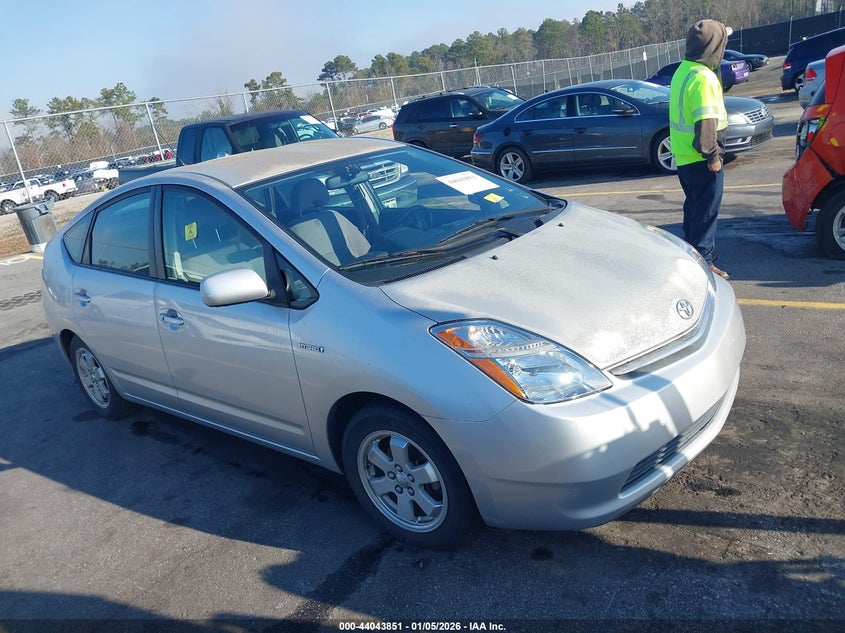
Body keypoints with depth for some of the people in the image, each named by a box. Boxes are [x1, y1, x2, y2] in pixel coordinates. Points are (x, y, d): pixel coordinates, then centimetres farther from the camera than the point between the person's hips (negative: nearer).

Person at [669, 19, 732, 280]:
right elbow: (706, 122, -24)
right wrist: (713, 156, -17)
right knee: (706, 212, -1)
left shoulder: (682, 71, 10)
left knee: (694, 208, 20)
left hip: (683, 157, 9)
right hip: (700, 160, -9)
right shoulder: (704, 77, -20)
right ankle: (703, 262, 5)